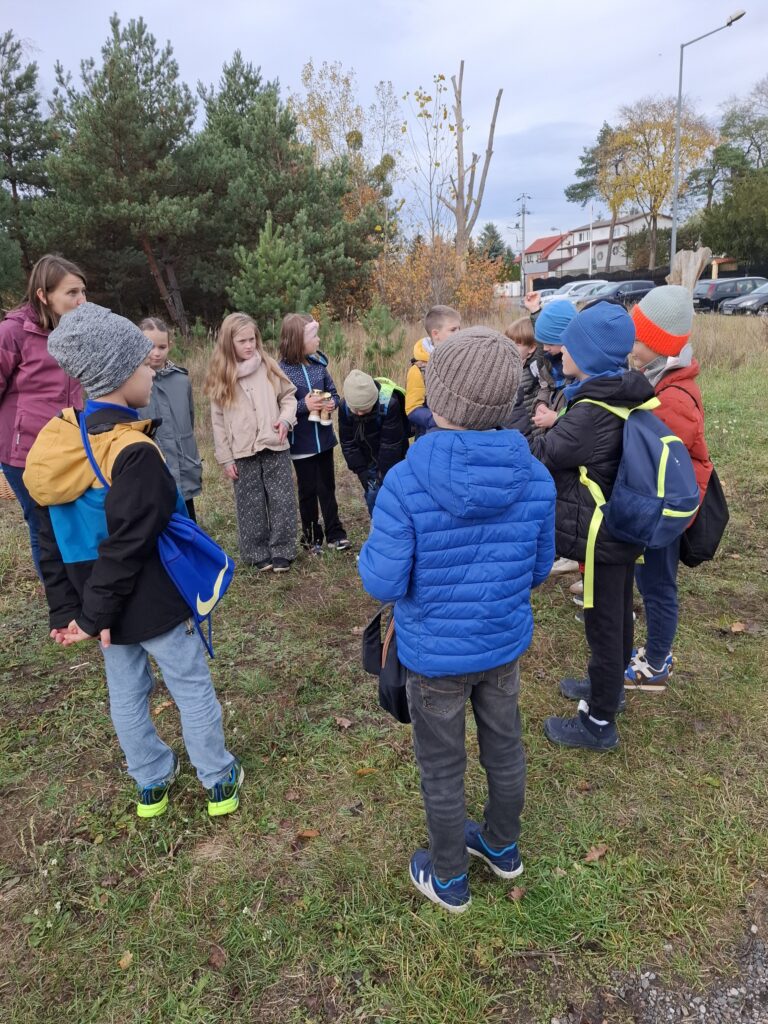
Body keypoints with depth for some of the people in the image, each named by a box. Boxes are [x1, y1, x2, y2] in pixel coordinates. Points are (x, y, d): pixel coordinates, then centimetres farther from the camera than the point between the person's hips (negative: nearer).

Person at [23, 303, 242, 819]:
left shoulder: (58, 438, -1)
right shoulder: (134, 451, -26)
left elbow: (53, 538, 2)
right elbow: (126, 546, -25)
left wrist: (67, 608, 4)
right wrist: (93, 616, -14)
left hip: (108, 603, 7)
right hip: (152, 601, -7)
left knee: (127, 694, 20)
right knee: (193, 687, 11)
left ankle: (151, 783, 39)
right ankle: (221, 782, 28)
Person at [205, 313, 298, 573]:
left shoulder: (268, 366, 3)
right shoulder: (221, 376, 2)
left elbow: (288, 396, 9)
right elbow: (219, 421, 2)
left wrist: (286, 419, -12)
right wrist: (225, 458, -1)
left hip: (275, 447, 1)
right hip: (242, 453, 0)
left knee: (282, 502, 2)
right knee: (251, 507, 7)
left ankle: (281, 551, 16)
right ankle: (258, 554, 21)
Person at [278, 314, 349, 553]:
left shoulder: (319, 364, 2)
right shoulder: (281, 371, -13)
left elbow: (334, 393, 9)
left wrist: (332, 403, -12)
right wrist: (304, 405, -23)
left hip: (323, 437, 4)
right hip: (301, 442, -4)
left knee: (327, 487, 13)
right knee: (308, 490, 8)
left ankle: (334, 533, 24)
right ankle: (311, 536, 23)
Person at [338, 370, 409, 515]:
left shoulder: (389, 404, -34)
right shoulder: (345, 407, -19)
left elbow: (391, 445, -27)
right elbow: (348, 443, -9)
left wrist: (385, 472, -20)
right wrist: (360, 470, -12)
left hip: (392, 460, -4)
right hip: (369, 461, 4)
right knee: (372, 496, 6)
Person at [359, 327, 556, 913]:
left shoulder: (406, 483, -27)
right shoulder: (534, 478, -13)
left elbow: (382, 584, -21)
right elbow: (539, 569, -1)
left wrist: (371, 550, 0)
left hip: (435, 654, -4)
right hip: (506, 644, 4)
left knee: (442, 769, 18)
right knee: (504, 748, 26)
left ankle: (449, 879, 41)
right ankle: (503, 847, 51)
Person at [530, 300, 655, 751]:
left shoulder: (591, 415, -27)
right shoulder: (628, 398, 0)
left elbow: (535, 457, -16)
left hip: (600, 535, -9)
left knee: (603, 624, 5)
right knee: (618, 614, 24)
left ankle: (599, 724, 22)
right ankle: (610, 686, 46)